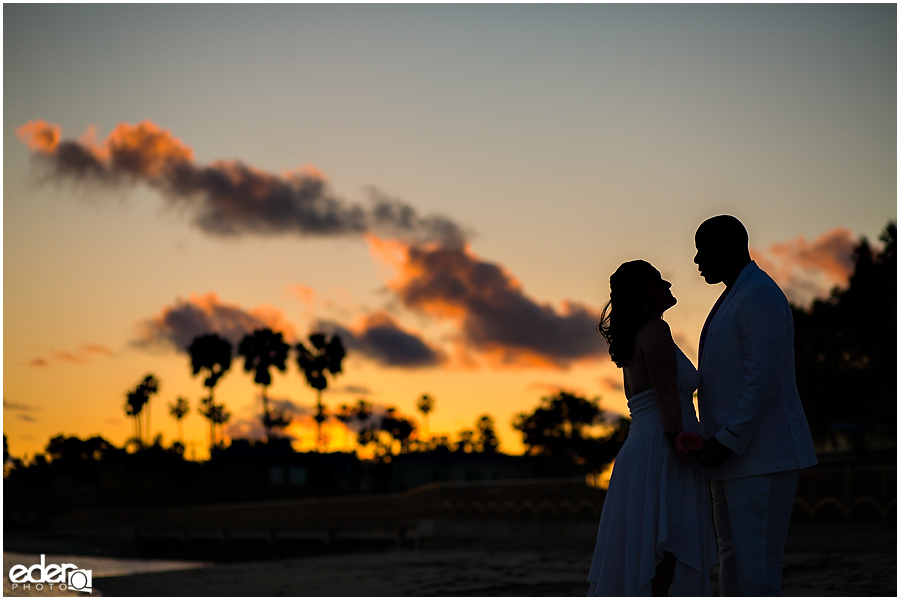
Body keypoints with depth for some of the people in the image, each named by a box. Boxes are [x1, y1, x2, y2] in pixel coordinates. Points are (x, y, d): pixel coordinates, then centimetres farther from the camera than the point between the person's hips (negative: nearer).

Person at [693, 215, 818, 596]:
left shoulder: (760, 296, -13)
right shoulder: (734, 298, 20)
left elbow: (763, 380, -21)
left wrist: (726, 441, -20)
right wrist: (706, 434, 13)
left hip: (762, 456, -11)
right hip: (735, 456, 11)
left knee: (757, 568, -11)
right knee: (732, 561, 12)